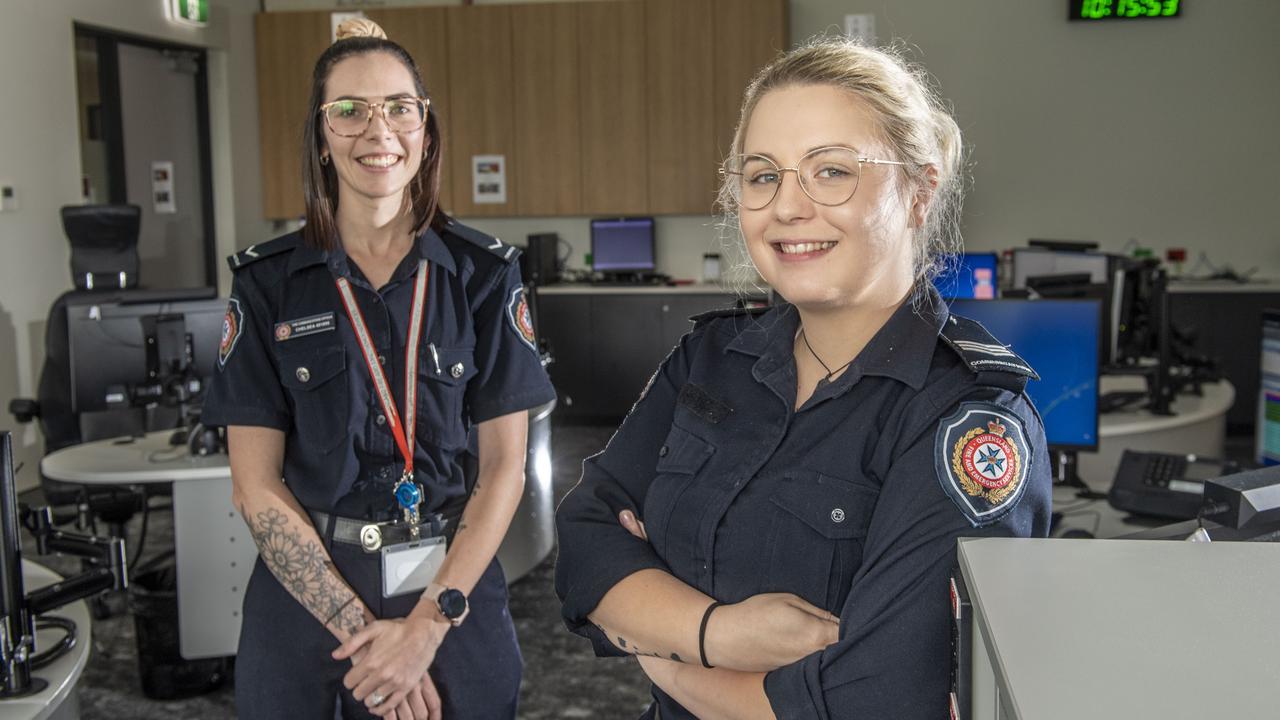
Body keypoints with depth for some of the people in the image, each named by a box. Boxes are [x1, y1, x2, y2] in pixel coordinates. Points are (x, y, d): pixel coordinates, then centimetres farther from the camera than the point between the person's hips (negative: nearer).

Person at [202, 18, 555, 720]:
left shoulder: (484, 274, -2)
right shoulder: (267, 283, -2)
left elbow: (502, 467, -4)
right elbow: (257, 484, -5)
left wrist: (429, 623, -13)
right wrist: (361, 627, -12)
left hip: (453, 591, 0)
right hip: (305, 599, 0)